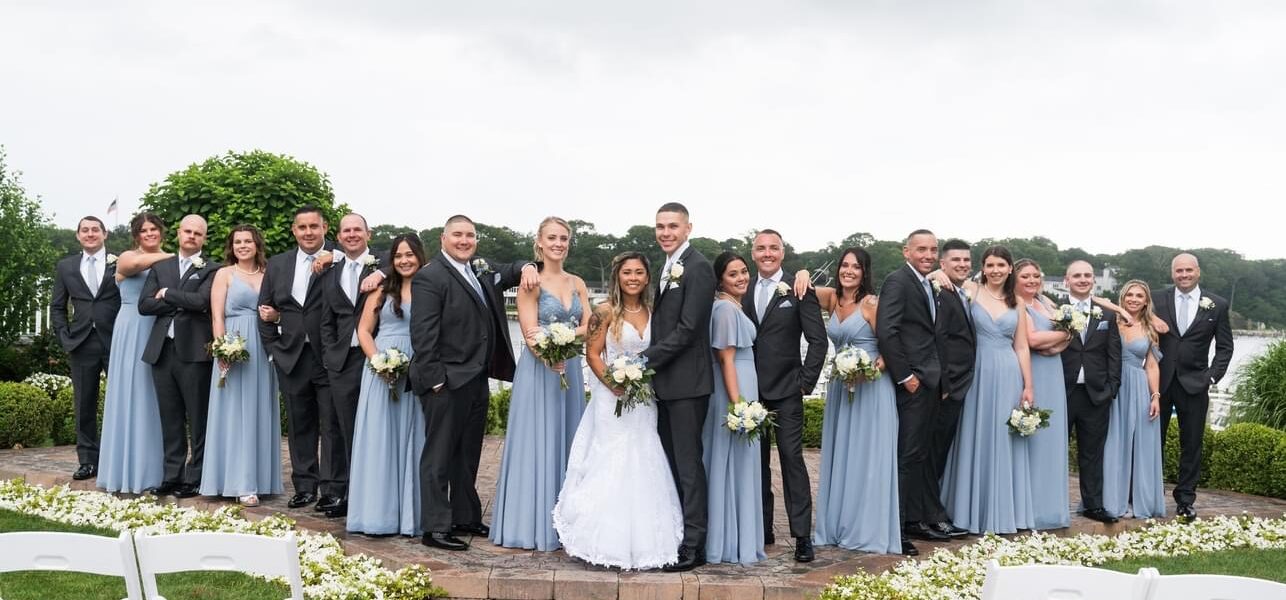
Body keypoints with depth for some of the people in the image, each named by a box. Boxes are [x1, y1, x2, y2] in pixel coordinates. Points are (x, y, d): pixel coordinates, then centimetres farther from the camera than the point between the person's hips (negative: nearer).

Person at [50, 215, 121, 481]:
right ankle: (88, 461, 13)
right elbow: (57, 308, 13)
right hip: (82, 345, 3)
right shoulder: (65, 267, 11)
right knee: (84, 406, 6)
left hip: (116, 342, -3)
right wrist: (64, 338, 2)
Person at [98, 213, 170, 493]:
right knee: (131, 395, -1)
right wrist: (170, 257, -13)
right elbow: (136, 264, -23)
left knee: (156, 398, 7)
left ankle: (154, 467, 14)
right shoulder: (126, 257, 1)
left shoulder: (169, 261, 14)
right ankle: (131, 470, 4)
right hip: (133, 333, -4)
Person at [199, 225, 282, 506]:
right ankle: (242, 483, 0)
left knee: (260, 413, 8)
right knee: (236, 413, -2)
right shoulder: (224, 274, 3)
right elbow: (217, 317, -4)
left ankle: (260, 477, 16)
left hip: (263, 349, 4)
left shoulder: (268, 275, 13)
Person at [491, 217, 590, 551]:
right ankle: (532, 525, 7)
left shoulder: (577, 284, 11)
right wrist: (550, 358, -30)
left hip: (570, 370, 5)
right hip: (539, 370, -5)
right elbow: (530, 334, -12)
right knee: (536, 444, -2)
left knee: (566, 442, 10)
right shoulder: (530, 283, -5)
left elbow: (588, 327, 1)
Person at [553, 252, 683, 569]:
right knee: (611, 466, -3)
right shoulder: (605, 311, -7)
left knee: (643, 467, 7)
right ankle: (608, 541, 7)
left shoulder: (652, 312, 8)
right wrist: (615, 385, -18)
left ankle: (641, 540, 17)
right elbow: (592, 354, -8)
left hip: (644, 400, 5)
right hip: (612, 397, -5)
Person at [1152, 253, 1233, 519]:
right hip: (1160, 381, 0)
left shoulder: (1217, 305, 1)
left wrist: (1212, 377, -6)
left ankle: (1185, 499, 16)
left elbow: (1225, 346, 5)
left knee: (1191, 444, 6)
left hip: (1194, 384, 0)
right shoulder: (1157, 300, 0)